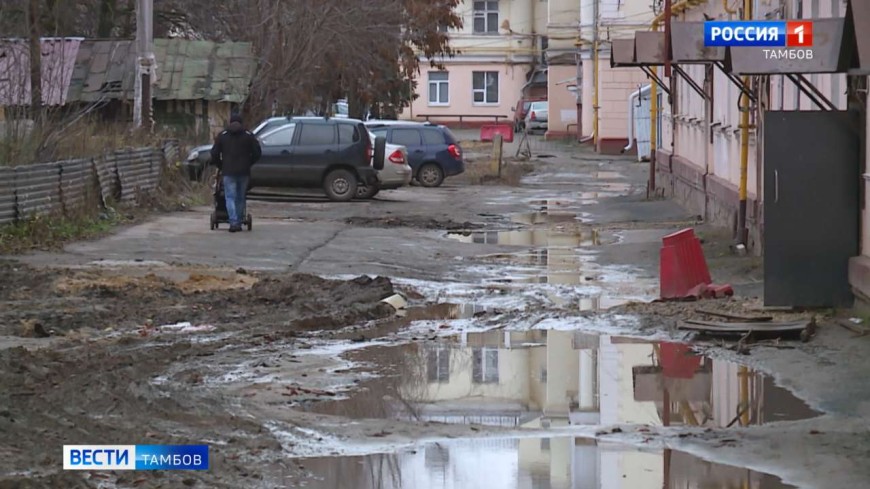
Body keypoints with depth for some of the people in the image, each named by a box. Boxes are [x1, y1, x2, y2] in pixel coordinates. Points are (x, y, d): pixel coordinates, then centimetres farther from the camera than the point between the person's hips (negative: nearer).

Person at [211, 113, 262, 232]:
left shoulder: (222, 136, 5)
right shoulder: (249, 136, 6)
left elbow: (214, 154, 3)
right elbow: (257, 153, 2)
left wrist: (220, 165, 17)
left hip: (228, 172, -1)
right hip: (244, 172, 1)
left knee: (230, 197, -3)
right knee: (240, 198, 11)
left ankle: (233, 223, -18)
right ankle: (239, 223, 13)